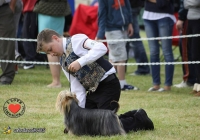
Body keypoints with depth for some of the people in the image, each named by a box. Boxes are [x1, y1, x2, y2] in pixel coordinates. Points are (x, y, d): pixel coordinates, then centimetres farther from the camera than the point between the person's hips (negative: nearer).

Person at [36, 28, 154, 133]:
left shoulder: (76, 40, -8)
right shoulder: (64, 63, 15)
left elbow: (101, 48, -24)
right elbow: (77, 88, 11)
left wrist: (80, 62, -28)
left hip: (108, 85, -9)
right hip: (93, 91, 9)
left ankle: (140, 120, 10)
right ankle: (132, 116, 18)